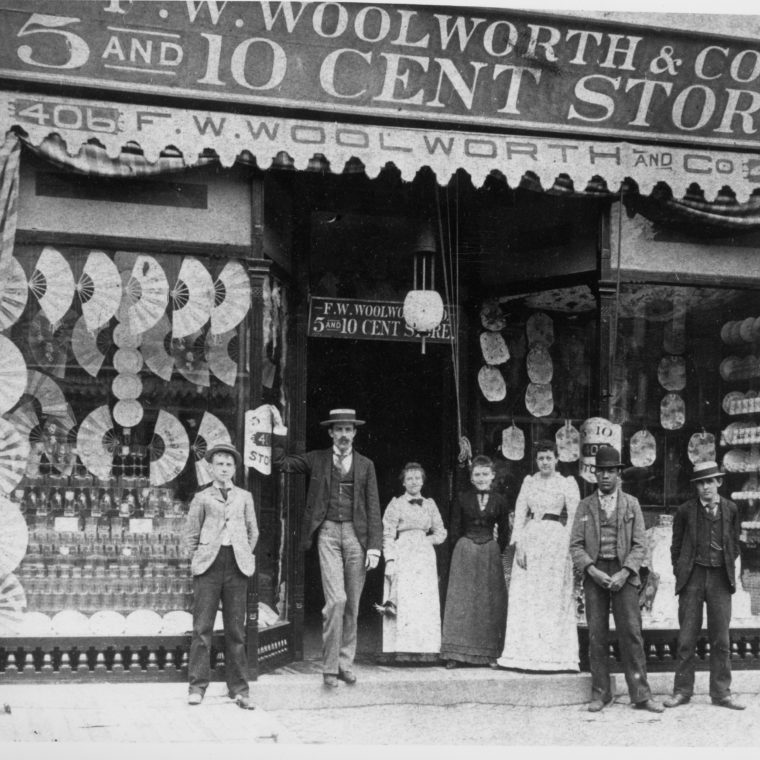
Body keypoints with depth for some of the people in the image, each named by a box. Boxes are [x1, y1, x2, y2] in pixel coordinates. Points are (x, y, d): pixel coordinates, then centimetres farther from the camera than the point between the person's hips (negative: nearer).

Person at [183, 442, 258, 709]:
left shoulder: (244, 497, 15)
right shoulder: (202, 498, 9)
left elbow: (253, 532, 20)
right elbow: (190, 534, 12)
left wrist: (244, 556, 12)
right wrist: (197, 559, 4)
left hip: (237, 566, 2)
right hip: (209, 565, -1)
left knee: (236, 629, 2)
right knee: (202, 627, -5)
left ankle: (239, 689, 7)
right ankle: (197, 686, 1)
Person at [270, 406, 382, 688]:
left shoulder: (365, 465, 11)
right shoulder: (317, 459, 10)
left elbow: (373, 508, 7)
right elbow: (280, 463, 7)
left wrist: (374, 546, -1)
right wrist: (279, 431, -2)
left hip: (356, 534, 2)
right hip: (328, 532, -2)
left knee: (352, 605, 5)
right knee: (336, 599, -13)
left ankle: (345, 664, 17)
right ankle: (329, 667, -4)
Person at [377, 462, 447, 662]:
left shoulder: (430, 505, 14)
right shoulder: (396, 504, 3)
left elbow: (441, 533, 17)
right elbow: (388, 535, -2)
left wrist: (425, 540, 0)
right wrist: (390, 561, -11)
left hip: (425, 559, 4)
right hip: (402, 559, -4)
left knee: (426, 605, -2)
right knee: (403, 604, -9)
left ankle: (425, 651, 0)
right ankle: (402, 651, -8)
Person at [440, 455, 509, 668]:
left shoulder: (499, 501, 5)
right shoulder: (462, 499, 3)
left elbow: (504, 534, 11)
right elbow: (455, 530, 6)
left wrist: (495, 552, 6)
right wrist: (464, 550, 2)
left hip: (490, 555, 1)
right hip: (464, 553, -1)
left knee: (490, 603, 1)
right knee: (461, 601, -4)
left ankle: (489, 653, 6)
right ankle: (454, 653, -2)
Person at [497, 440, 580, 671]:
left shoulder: (567, 483, 2)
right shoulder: (529, 482, 12)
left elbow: (575, 517, -3)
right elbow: (519, 513, 8)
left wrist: (569, 547, -13)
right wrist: (518, 544, -3)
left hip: (555, 539, -3)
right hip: (529, 538, 3)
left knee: (554, 598, -1)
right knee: (525, 598, 2)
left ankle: (553, 654, 6)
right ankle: (526, 653, 9)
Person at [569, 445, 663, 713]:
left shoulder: (631, 504, 7)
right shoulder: (585, 506, 9)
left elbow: (639, 545, 2)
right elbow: (575, 545, 5)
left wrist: (624, 573, -12)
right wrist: (592, 570, -11)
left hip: (624, 573, -1)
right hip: (594, 573, 1)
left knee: (631, 632, -5)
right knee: (596, 634, 1)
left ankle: (640, 694, 0)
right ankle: (600, 693, 9)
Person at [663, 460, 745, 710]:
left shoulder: (730, 509, 4)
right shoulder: (685, 511, 0)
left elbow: (735, 543, 14)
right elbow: (676, 546, 8)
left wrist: (729, 569, 8)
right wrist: (680, 573, 3)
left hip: (720, 577, 1)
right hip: (693, 577, -1)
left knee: (721, 639, 4)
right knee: (687, 638, 1)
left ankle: (721, 693, 12)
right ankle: (682, 691, 9)